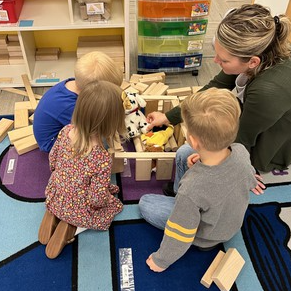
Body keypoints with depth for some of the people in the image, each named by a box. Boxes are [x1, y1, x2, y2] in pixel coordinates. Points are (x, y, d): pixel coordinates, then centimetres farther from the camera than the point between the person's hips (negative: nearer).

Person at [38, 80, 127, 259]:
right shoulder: (103, 159, -34)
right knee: (115, 205, 20)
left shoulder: (66, 131, -17)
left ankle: (54, 215, 11)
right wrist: (107, 197, -2)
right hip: (77, 211, -5)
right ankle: (71, 226, 2)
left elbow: (52, 161, 0)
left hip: (53, 197, 6)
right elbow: (97, 200, -24)